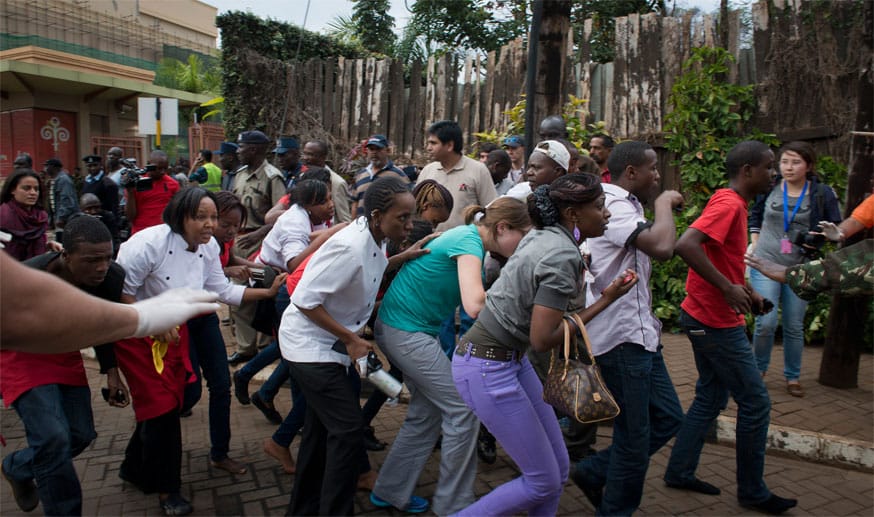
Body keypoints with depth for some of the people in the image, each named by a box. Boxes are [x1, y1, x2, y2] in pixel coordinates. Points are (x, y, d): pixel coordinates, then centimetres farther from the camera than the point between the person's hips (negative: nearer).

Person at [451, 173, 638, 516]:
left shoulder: (541, 235, 5)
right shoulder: (563, 258, -21)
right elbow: (542, 340, -23)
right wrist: (605, 301, -15)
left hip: (511, 358, 9)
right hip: (487, 368, -9)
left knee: (558, 469, 14)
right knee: (544, 482, 2)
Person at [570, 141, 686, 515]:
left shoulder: (623, 205, 15)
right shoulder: (614, 207, -18)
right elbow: (662, 246, -33)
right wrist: (663, 204, -17)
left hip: (638, 332, 10)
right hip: (621, 336, -10)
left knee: (668, 417, 15)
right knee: (635, 437, 3)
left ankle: (593, 472, 25)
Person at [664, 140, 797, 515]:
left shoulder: (732, 203, 13)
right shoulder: (729, 204, -18)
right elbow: (686, 245, -33)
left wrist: (746, 291, 11)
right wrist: (728, 288, -29)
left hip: (707, 319, 10)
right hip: (718, 323, -10)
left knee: (711, 398, 17)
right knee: (756, 402, 2)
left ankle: (679, 472, 25)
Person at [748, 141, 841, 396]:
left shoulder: (822, 194, -2)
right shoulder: (769, 188, 0)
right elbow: (755, 216, 17)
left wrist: (815, 241, -11)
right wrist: (755, 244, 8)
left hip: (800, 269, 1)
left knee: (794, 326, 9)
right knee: (766, 323, -8)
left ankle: (793, 376, 26)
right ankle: (758, 369, 14)